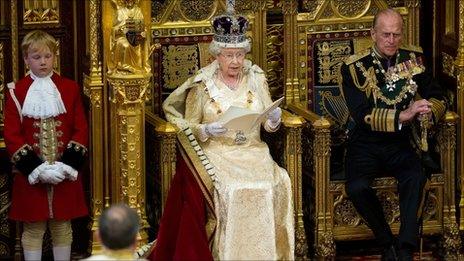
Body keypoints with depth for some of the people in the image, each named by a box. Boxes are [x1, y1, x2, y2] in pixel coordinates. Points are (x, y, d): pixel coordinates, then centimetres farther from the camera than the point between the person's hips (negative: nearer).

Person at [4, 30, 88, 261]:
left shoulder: (70, 88, 4)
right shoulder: (16, 92, -2)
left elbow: (81, 129, 2)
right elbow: (11, 135, -5)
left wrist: (68, 164, -12)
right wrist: (35, 168, -15)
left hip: (65, 174, 2)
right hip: (31, 176, -2)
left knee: (62, 227, 9)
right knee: (33, 229, 4)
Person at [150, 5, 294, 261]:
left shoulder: (256, 79, 10)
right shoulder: (202, 84, 2)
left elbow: (268, 124, 11)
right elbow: (187, 128, 3)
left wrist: (274, 119, -12)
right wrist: (207, 131, -18)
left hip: (252, 151, 3)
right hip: (215, 153, -3)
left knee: (278, 183, -26)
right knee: (228, 189, -33)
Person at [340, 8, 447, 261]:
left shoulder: (413, 59, 5)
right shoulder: (354, 67, -7)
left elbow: (437, 98, 5)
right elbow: (361, 115, -17)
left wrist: (428, 109, -21)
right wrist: (403, 115, -31)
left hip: (399, 144, 2)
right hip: (365, 144, -2)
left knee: (416, 177, -31)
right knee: (357, 187, -31)